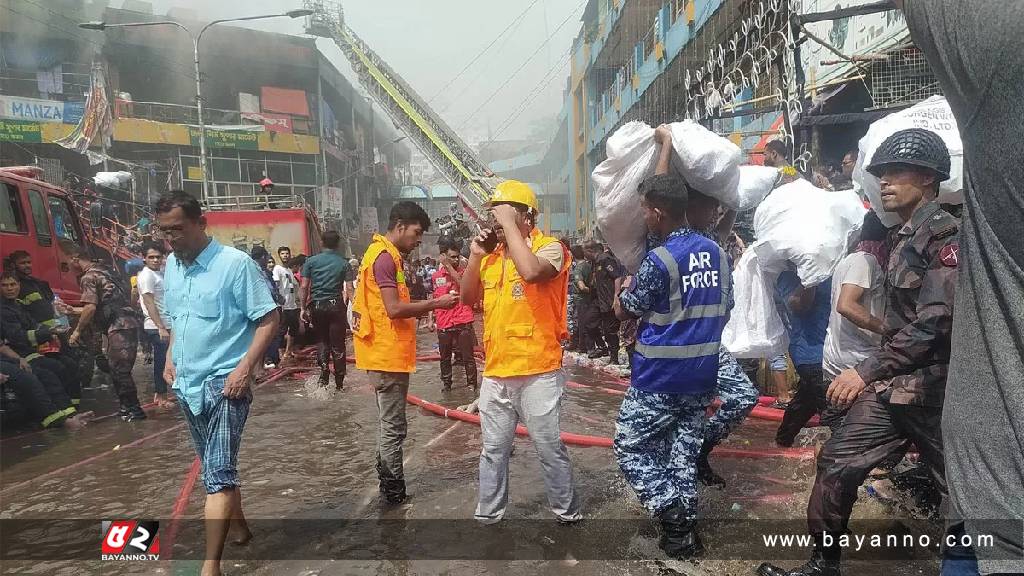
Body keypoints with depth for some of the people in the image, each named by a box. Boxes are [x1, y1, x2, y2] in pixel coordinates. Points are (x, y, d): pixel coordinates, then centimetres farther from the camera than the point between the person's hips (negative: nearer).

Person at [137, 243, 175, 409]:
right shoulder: (146, 275, -13)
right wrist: (161, 328, -22)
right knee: (162, 361, -3)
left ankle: (159, 394, 22)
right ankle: (162, 397, 5)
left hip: (164, 325, 8)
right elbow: (149, 304, -18)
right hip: (157, 327, -8)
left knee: (162, 361, 14)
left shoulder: (160, 272, 12)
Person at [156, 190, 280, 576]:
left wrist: (246, 367, -22)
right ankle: (238, 526, 37)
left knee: (218, 473, -8)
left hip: (223, 383, -7)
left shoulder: (236, 264, -16)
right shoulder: (171, 266, 7)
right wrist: (170, 356, 10)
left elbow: (269, 319, -15)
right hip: (187, 384, 8)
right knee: (215, 467, 19)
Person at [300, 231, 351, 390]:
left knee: (322, 340, 17)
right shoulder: (343, 263, 1)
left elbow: (304, 287, -2)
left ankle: (324, 376, 5)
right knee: (337, 344, 5)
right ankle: (339, 382, 9)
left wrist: (303, 308, 3)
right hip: (336, 305, -1)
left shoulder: (311, 261, 2)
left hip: (316, 305, 1)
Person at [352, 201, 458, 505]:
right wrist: (435, 303, -16)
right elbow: (394, 309, -23)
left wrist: (428, 306, 6)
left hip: (389, 353, 11)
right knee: (393, 426, -3)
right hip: (388, 354, -11)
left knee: (389, 424, 16)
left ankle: (390, 487, 25)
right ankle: (394, 492, 6)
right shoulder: (384, 257, -16)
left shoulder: (387, 255, 16)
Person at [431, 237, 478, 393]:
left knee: (468, 356, -1)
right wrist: (432, 320, 15)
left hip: (463, 323, -3)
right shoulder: (436, 276, 7)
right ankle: (446, 383, 28)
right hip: (443, 324, 3)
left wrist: (448, 266, -20)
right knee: (444, 357, 14)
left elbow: (463, 284, -23)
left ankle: (472, 384, 9)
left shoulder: (463, 270, -1)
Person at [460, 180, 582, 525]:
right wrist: (475, 255, 2)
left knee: (550, 448, 7)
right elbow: (468, 298, 14)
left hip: (537, 372, -6)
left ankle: (568, 512, 26)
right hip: (495, 372, 6)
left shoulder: (549, 246, -8)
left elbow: (531, 271, -31)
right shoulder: (492, 254, 10)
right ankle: (488, 514, 30)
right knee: (493, 450, 16)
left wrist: (510, 225, -21)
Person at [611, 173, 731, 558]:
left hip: (658, 378, -7)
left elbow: (623, 310, -5)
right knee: (684, 454, 14)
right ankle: (685, 530, 19)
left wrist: (626, 287, 15)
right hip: (701, 375, 7)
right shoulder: (717, 253, 5)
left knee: (630, 449, 7)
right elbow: (723, 306, 17)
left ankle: (676, 523, 3)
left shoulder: (659, 260, -17)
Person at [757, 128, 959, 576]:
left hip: (934, 389, -8)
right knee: (838, 463, 4)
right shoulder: (906, 237, 16)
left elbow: (934, 322, -21)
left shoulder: (944, 234, -13)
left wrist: (867, 371, -20)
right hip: (894, 384, 8)